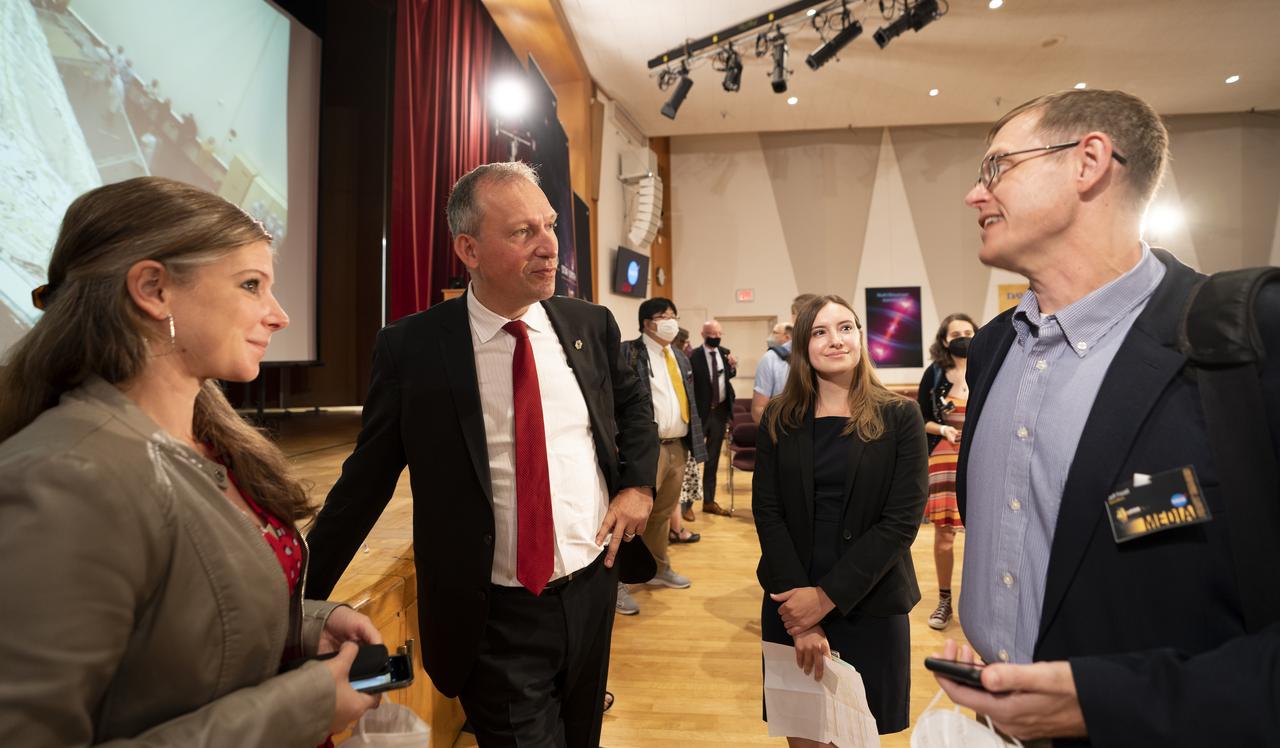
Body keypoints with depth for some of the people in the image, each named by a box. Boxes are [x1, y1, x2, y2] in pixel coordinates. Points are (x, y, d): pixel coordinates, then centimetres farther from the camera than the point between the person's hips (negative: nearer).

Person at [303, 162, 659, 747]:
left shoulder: (590, 325, -3)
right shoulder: (411, 348, -13)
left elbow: (633, 404, 15)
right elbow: (366, 481, -5)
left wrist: (638, 484, 0)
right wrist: (301, 599, -4)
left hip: (593, 587, 5)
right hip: (495, 617, -4)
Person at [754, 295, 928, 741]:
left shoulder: (899, 417, -6)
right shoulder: (780, 419, -1)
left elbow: (902, 520, -12)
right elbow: (767, 512, -6)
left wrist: (827, 596, -16)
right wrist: (800, 606, -15)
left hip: (870, 607, -1)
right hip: (791, 604, 2)